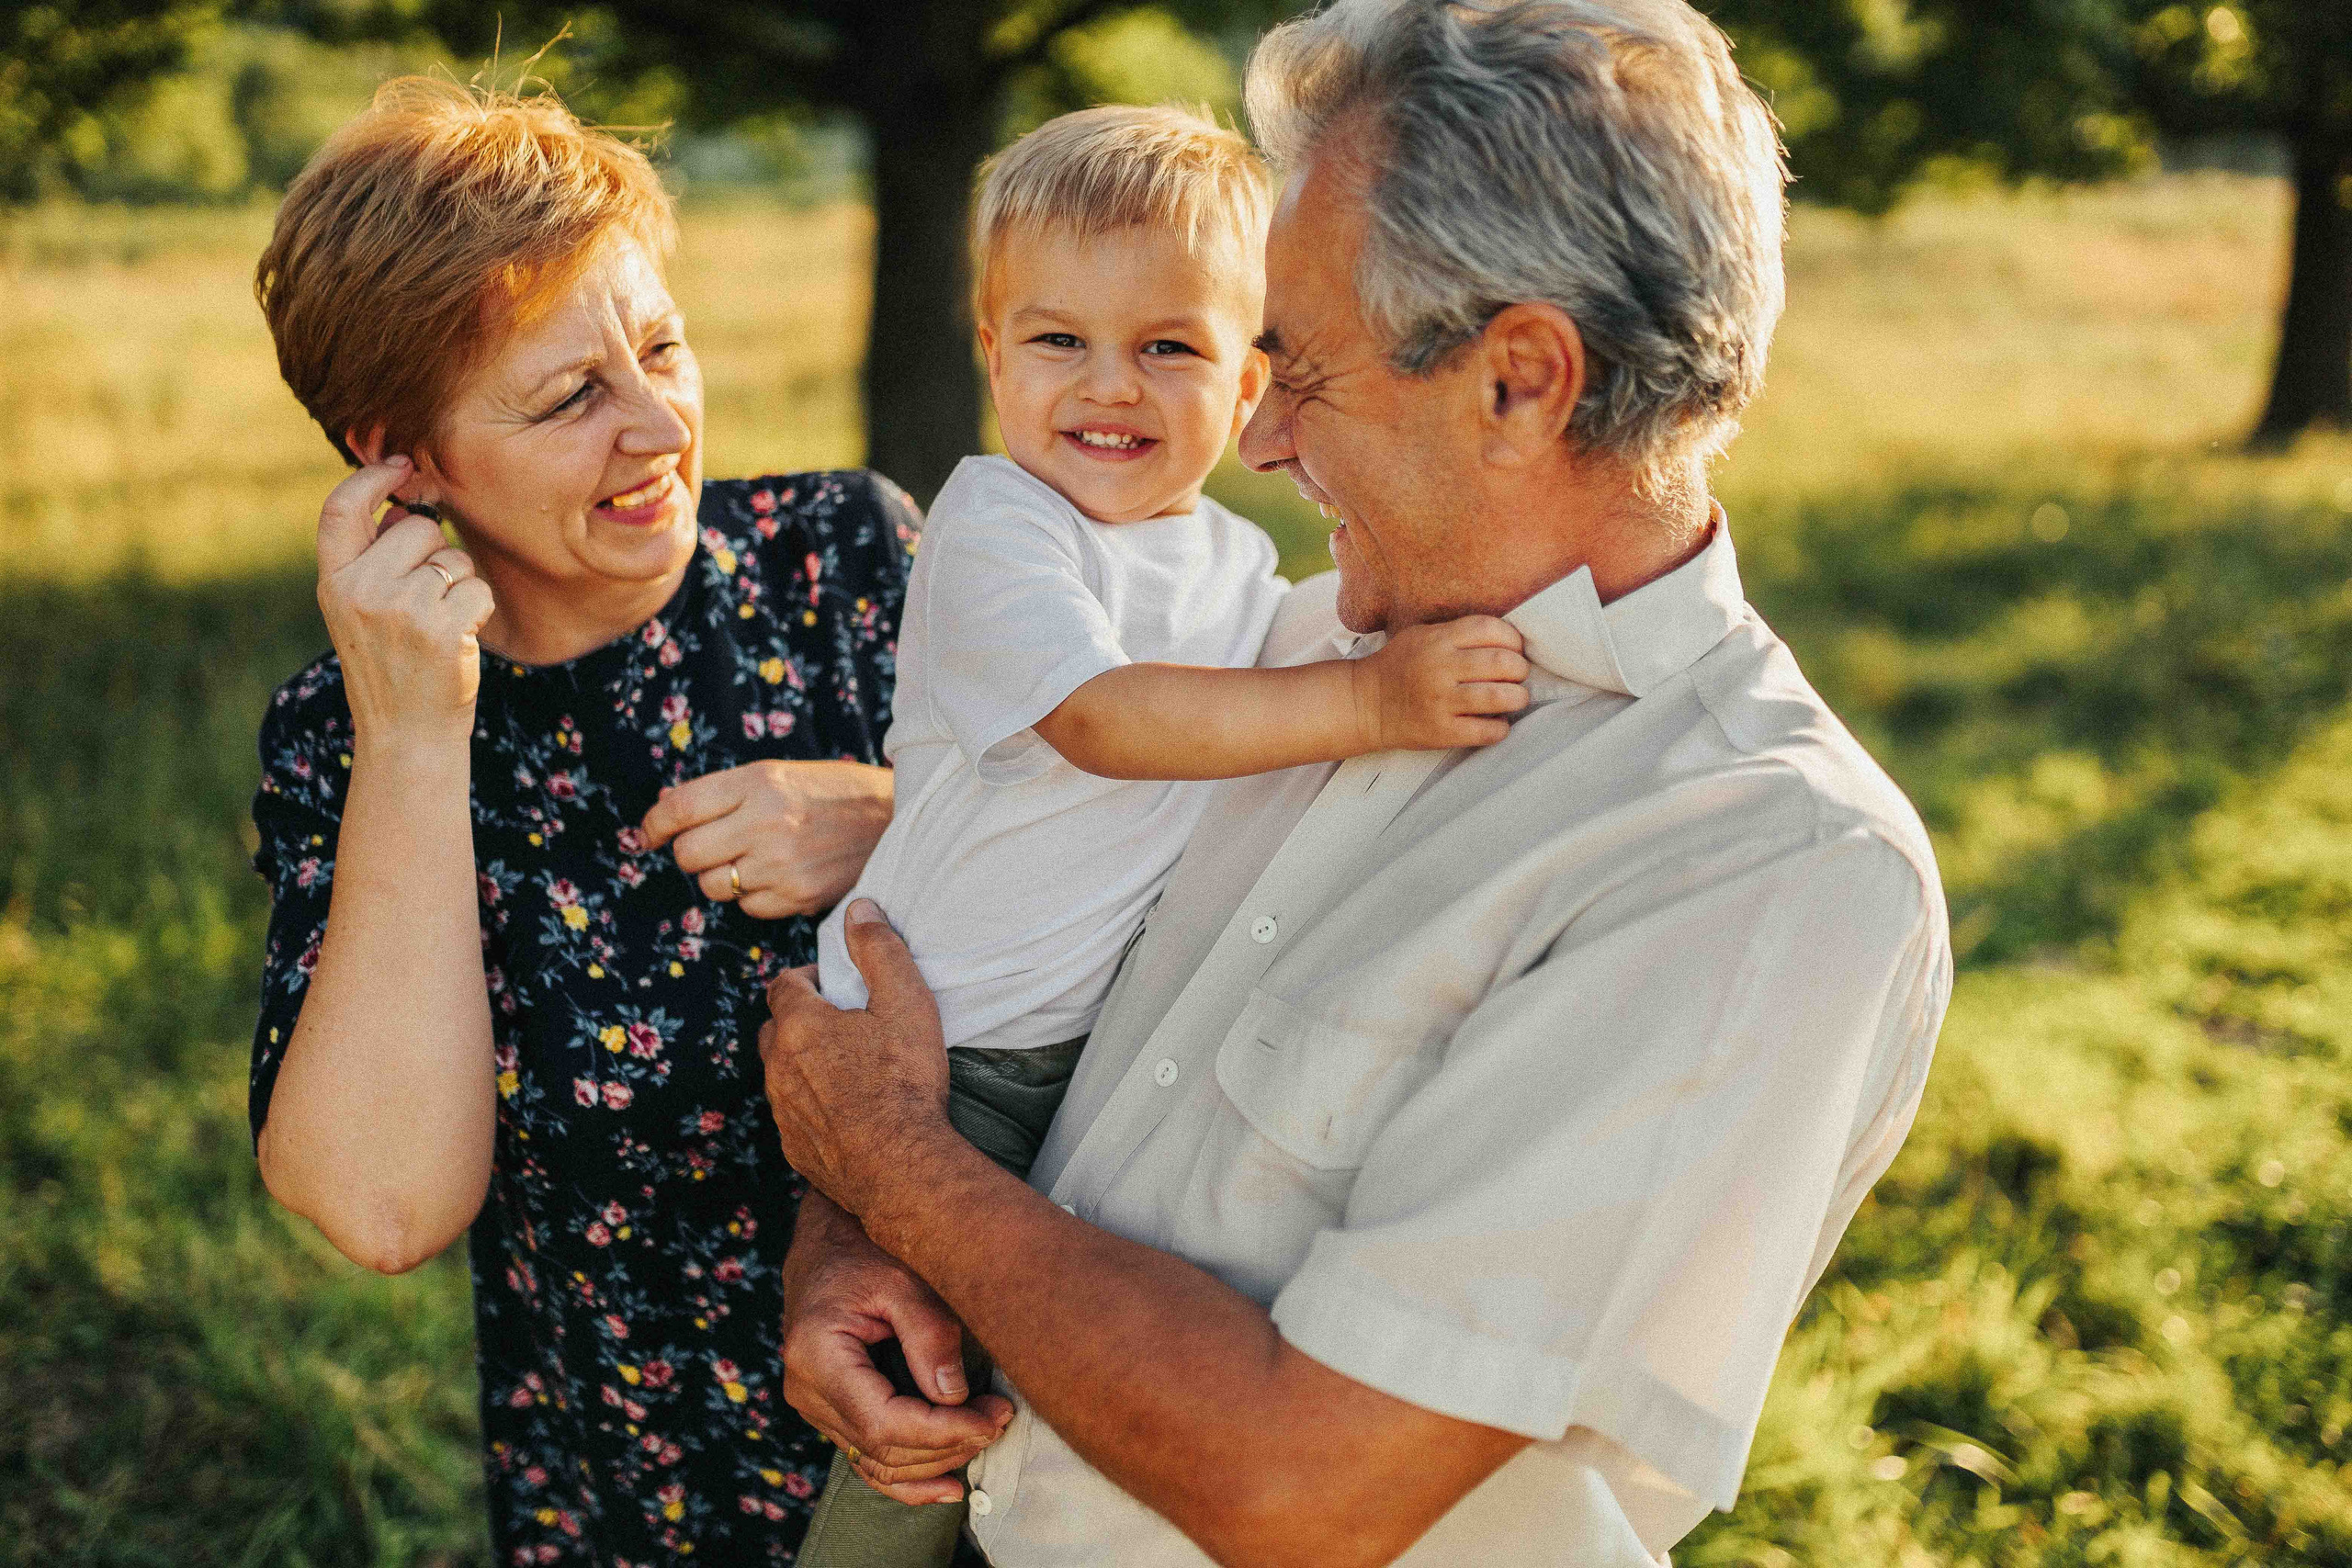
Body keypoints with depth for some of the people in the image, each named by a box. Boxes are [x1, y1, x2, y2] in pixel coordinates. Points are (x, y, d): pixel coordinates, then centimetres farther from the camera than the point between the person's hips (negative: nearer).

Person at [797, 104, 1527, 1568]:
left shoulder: (1240, 567, 9)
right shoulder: (992, 524, -14)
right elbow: (1098, 718, -29)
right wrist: (1365, 700, -35)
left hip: (1115, 1039, 7)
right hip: (938, 1047, -6)